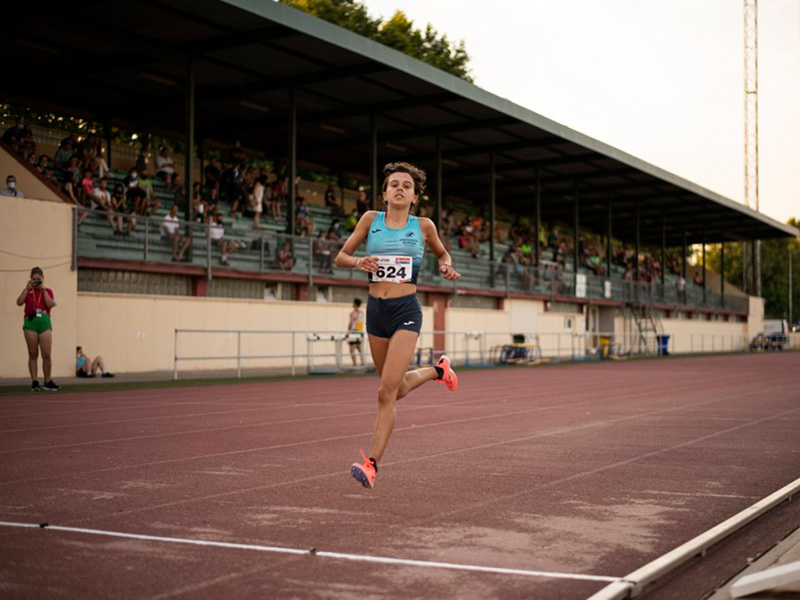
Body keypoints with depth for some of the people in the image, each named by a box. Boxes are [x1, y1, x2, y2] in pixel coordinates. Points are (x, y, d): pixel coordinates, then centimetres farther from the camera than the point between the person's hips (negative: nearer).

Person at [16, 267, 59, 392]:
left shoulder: (47, 291, 13)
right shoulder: (28, 291, 13)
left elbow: (50, 304, -5)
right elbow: (19, 302, -3)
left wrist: (43, 289, -5)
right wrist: (27, 288, -5)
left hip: (44, 322, 0)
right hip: (30, 322, 0)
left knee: (47, 354, -5)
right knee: (33, 354, 2)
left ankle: (48, 382, 3)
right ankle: (34, 382, 3)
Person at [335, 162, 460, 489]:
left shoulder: (423, 226, 3)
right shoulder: (371, 219, 4)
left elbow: (442, 253, 21)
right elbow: (340, 257, 8)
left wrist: (446, 267, -1)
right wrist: (357, 261, -13)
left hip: (406, 311, -3)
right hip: (375, 310, 3)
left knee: (387, 392, -14)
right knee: (398, 389, 18)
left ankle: (371, 464, -8)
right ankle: (438, 370, 47)